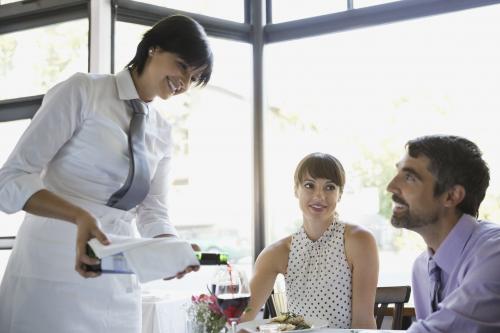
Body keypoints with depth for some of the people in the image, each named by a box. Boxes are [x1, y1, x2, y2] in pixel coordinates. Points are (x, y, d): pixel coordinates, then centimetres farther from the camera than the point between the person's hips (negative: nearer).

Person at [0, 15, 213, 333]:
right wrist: (79, 216, -29)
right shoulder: (82, 92, -5)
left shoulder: (162, 132, 13)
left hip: (117, 280, 6)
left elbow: (153, 211, 8)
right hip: (51, 272, -5)